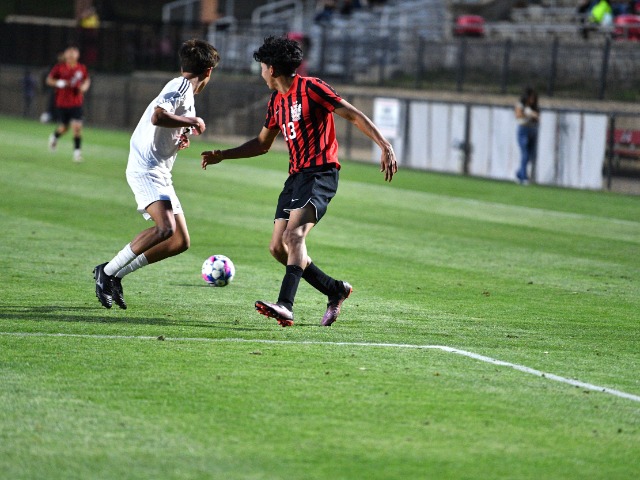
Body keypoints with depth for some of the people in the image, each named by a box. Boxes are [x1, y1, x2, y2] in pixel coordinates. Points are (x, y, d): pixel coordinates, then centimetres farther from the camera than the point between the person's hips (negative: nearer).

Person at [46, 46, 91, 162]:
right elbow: (49, 80, 2)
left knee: (77, 127, -11)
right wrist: (59, 83, -17)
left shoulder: (82, 68, 1)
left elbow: (87, 80, 19)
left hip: (76, 103, 1)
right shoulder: (59, 67, -5)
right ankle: (55, 136, 44)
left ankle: (77, 151, -5)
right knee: (64, 127, 9)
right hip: (62, 103, -1)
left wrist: (84, 86, -4)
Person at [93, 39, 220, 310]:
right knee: (165, 228, -29)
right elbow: (157, 117, -27)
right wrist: (193, 121, -15)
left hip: (159, 175, 10)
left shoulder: (184, 90, 21)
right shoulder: (181, 86, -9)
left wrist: (180, 138, 17)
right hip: (146, 169, -10)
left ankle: (114, 275, 6)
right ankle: (107, 272, -18)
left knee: (180, 242, 5)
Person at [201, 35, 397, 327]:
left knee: (294, 235, -26)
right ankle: (336, 290, 16)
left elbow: (354, 116, -10)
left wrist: (385, 146, -19)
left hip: (320, 174, -9)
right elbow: (262, 144, 30)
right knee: (278, 247, 2)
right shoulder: (276, 102, 18)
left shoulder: (310, 88, -8)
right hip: (296, 176, 9)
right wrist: (221, 156, 24)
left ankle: (286, 307, -38)